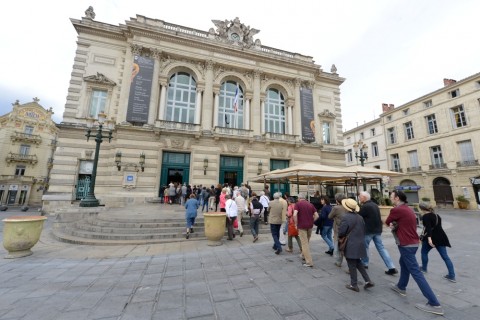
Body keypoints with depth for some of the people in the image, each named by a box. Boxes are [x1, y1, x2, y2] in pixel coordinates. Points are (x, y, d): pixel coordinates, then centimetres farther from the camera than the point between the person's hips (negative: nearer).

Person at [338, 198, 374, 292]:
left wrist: (340, 237, 2)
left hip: (351, 245, -7)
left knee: (352, 265, 6)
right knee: (358, 262, 24)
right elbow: (363, 230, 11)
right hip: (360, 244, 7)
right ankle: (368, 281, 23)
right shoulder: (359, 217, 3)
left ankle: (354, 285, 18)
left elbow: (341, 232, -18)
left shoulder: (346, 217, -20)